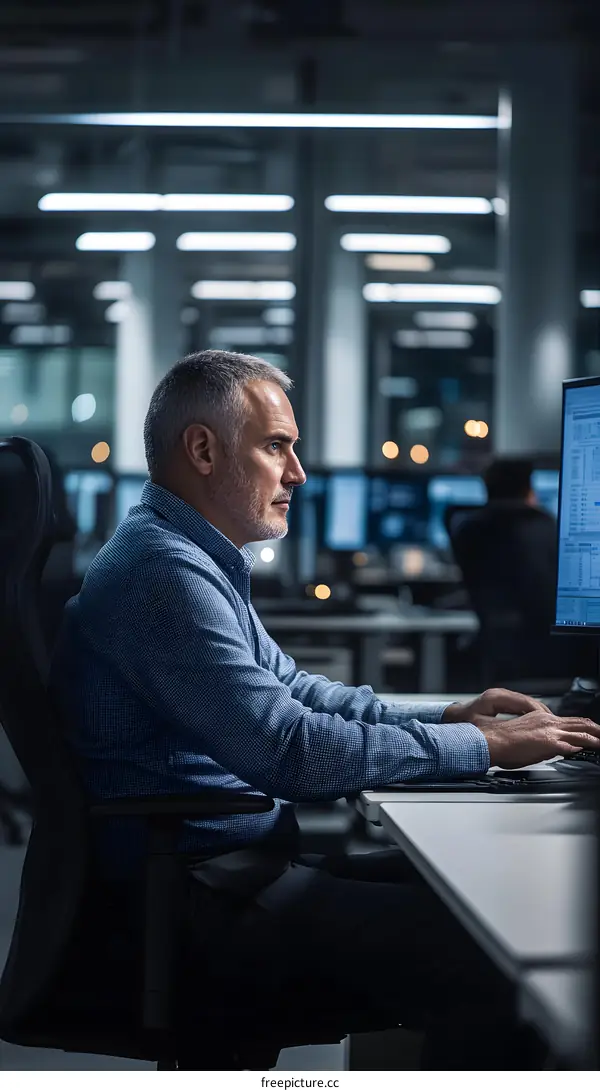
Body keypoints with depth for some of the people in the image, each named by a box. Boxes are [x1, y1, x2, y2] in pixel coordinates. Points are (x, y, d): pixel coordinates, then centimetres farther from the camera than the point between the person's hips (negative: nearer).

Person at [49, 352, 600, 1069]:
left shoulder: (199, 561, 18)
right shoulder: (164, 572, -18)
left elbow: (289, 689, 23)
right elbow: (290, 749, -25)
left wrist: (444, 716, 10)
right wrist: (483, 746, -17)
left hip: (233, 867, 11)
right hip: (197, 902, -11)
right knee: (494, 967, -20)